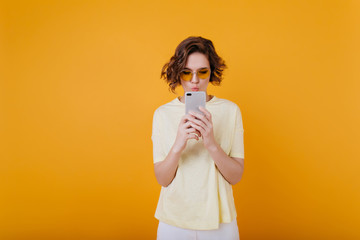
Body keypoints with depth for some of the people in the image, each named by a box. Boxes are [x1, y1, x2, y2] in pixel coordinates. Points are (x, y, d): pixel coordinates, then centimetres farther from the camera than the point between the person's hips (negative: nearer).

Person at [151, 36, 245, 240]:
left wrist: (212, 144, -25)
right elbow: (162, 179, -8)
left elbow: (236, 176, -8)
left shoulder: (230, 110, -6)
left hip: (219, 222, 0)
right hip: (174, 223, 0)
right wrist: (178, 146, -26)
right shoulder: (163, 114, -6)